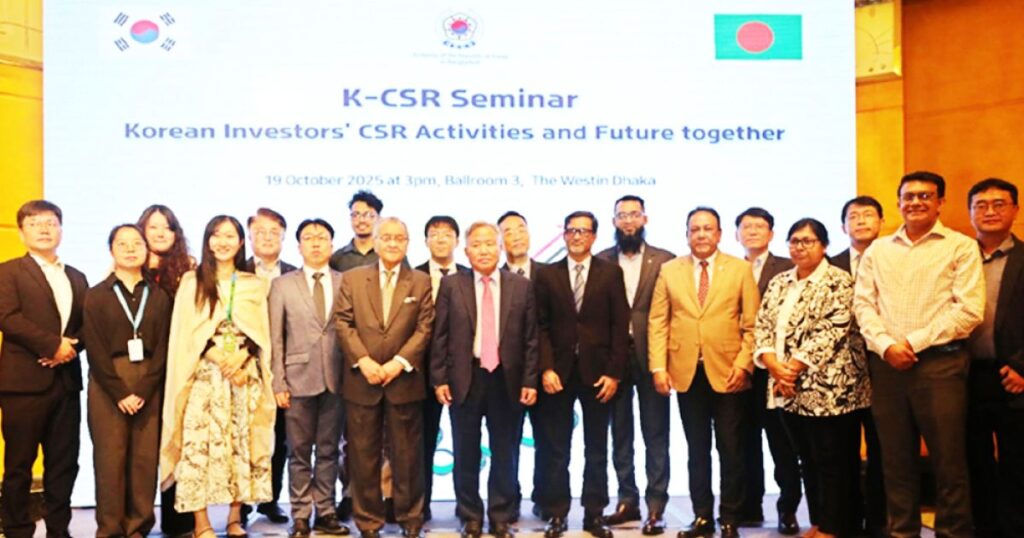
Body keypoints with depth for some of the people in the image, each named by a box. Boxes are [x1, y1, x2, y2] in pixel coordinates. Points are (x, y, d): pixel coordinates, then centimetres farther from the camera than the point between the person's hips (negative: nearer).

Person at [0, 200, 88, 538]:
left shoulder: (77, 278, 18)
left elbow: (87, 323, 12)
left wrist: (72, 347, -8)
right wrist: (52, 344, -16)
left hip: (67, 381, 5)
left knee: (64, 463, 8)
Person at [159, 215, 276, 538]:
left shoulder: (254, 285, 12)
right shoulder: (192, 281, 7)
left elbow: (261, 333, 6)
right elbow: (185, 332, 0)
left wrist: (242, 355, -12)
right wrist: (217, 357, -13)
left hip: (245, 373, 2)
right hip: (204, 376, -2)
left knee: (241, 445, 1)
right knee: (199, 444, -7)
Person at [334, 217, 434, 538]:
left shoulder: (421, 282, 6)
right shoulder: (352, 278, 7)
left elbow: (424, 328, -1)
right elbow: (343, 322, 0)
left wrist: (400, 362, -12)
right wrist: (363, 361, -11)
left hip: (404, 380, 0)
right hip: (361, 380, 1)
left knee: (407, 454, 6)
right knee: (364, 455, 6)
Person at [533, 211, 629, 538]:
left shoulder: (611, 273, 4)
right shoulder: (547, 275, 6)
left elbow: (620, 325, 0)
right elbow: (541, 326, 2)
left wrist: (614, 373, -6)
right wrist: (545, 368, -9)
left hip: (598, 372, 0)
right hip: (558, 372, 0)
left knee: (597, 450, 8)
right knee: (557, 450, 5)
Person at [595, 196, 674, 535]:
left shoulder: (664, 261, 2)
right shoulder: (601, 261, 5)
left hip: (650, 357, -1)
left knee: (655, 434, 3)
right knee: (620, 434, 10)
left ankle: (656, 506, 10)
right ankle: (627, 500, 22)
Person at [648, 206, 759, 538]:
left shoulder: (740, 269, 4)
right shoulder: (669, 271, 8)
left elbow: (752, 324, 1)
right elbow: (657, 322, 4)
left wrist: (743, 364, -9)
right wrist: (658, 367, -4)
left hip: (727, 373, -1)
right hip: (686, 373, 1)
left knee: (731, 451, 6)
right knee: (697, 451, 9)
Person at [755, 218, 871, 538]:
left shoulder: (838, 282, -7)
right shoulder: (778, 283, 12)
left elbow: (831, 332, -16)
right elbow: (762, 327, 6)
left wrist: (793, 367, -17)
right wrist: (775, 367, -10)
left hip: (828, 388, -6)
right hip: (789, 390, 6)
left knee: (833, 461, 2)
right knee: (808, 460, 15)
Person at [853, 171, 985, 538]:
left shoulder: (961, 247, 2)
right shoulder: (877, 250, 13)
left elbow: (969, 310, -7)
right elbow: (863, 304, 7)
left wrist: (915, 342, -12)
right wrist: (886, 345, -9)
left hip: (941, 363, -3)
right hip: (887, 365, 3)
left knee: (948, 461, 2)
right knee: (896, 460, 10)